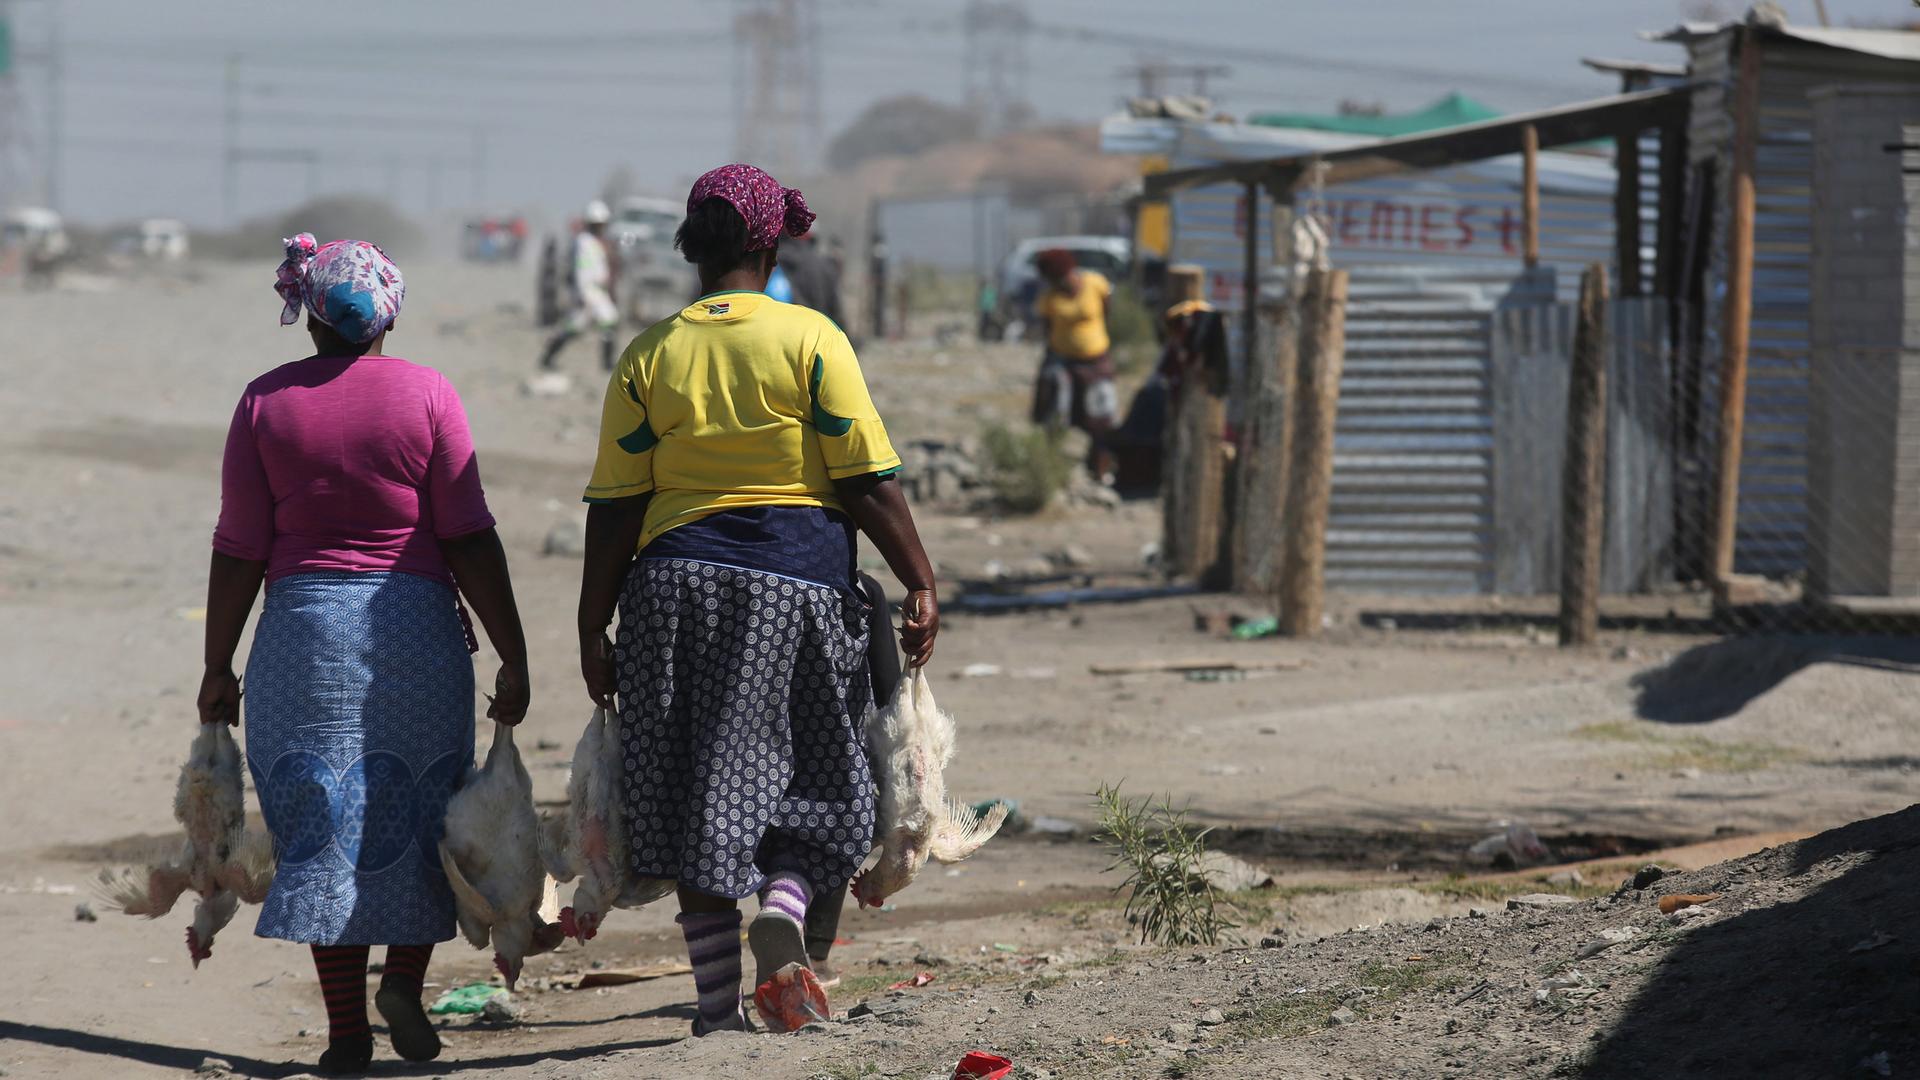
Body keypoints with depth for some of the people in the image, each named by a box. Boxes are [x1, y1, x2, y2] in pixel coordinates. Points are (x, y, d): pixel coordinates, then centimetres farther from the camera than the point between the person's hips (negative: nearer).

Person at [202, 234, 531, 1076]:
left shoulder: (267, 402, 1)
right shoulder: (426, 394, -1)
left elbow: (239, 551, 1)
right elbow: (469, 540, -5)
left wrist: (217, 668, 9)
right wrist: (512, 656, 0)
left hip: (303, 627, 1)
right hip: (417, 626, -1)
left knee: (322, 825, 4)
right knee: (416, 812, 15)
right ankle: (405, 978, 2)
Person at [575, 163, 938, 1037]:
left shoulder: (648, 357, 5)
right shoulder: (810, 339, -1)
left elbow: (614, 510, 3)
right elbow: (868, 481, -6)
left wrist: (594, 634, 6)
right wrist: (920, 585, -2)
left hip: (678, 585, 2)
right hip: (800, 576, -2)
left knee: (697, 796, 6)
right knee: (812, 782, 10)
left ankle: (719, 1007, 4)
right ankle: (782, 907, -19)